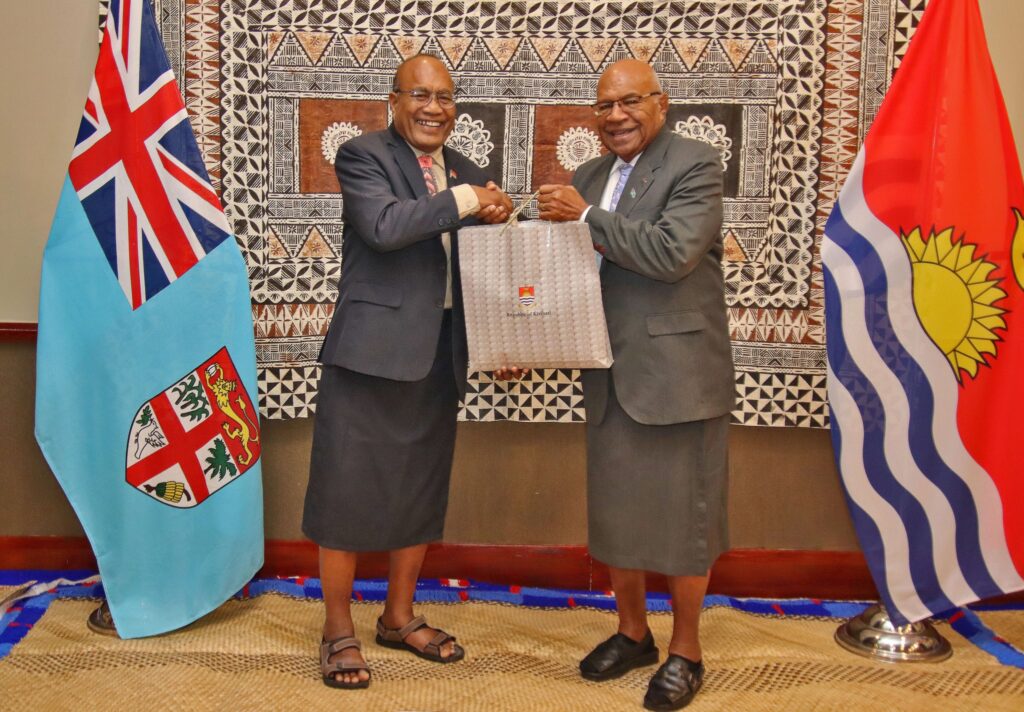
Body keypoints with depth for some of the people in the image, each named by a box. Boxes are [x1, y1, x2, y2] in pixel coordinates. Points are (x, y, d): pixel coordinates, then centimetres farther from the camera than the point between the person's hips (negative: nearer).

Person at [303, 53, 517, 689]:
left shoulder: (468, 174, 13)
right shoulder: (362, 156, -4)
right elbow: (383, 226, -23)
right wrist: (462, 202, -17)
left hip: (440, 356, 6)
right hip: (372, 350, -6)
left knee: (421, 492, 14)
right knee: (347, 490, 2)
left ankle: (400, 617, 31)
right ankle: (339, 631, 17)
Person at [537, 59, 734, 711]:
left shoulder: (695, 164, -8)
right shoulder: (590, 176, 12)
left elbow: (674, 252, -22)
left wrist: (586, 216, -18)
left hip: (677, 374, -6)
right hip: (612, 376, 7)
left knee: (682, 514, 5)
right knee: (616, 510, 15)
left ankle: (685, 653, 21)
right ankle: (633, 632, 34)